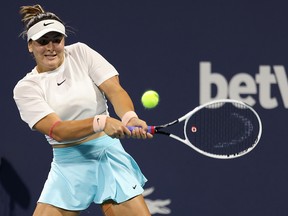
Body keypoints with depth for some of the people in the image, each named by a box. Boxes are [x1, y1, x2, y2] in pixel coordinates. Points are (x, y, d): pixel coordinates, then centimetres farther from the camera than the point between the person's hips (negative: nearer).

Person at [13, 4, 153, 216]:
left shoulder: (80, 53, 2)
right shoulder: (26, 88, -3)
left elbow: (114, 90, -9)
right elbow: (57, 131, -16)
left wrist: (130, 117, -31)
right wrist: (100, 122, -32)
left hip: (109, 154, 0)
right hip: (68, 165, 0)